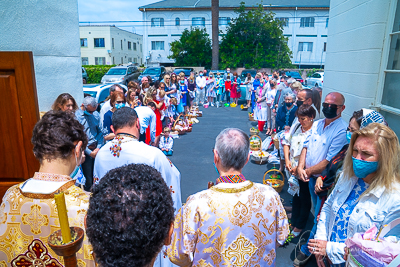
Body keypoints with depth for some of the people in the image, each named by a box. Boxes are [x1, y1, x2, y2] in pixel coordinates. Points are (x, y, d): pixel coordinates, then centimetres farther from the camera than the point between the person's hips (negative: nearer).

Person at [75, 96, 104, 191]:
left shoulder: (96, 114, 7)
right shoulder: (76, 116, -9)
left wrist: (98, 147, -2)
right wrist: (89, 152, -10)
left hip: (96, 149, 4)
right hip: (86, 150, -4)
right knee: (88, 177, 1)